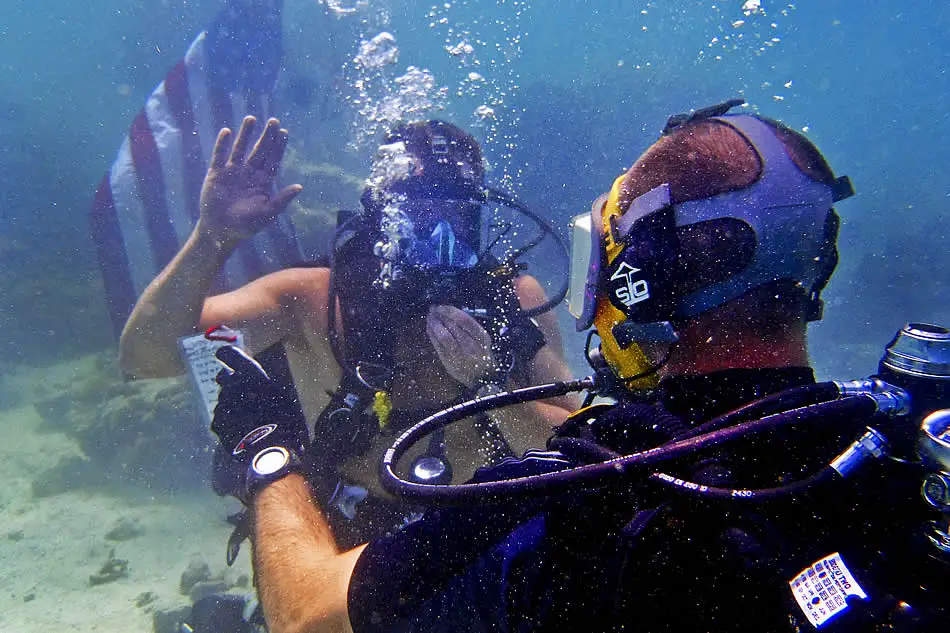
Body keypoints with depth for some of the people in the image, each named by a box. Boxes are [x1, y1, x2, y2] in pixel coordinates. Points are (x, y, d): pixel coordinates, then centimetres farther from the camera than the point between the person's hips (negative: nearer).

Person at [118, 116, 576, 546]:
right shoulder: (315, 298, -13)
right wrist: (212, 236, -32)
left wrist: (488, 382, -25)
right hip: (352, 538, -1)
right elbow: (144, 358, -18)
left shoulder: (516, 297, -9)